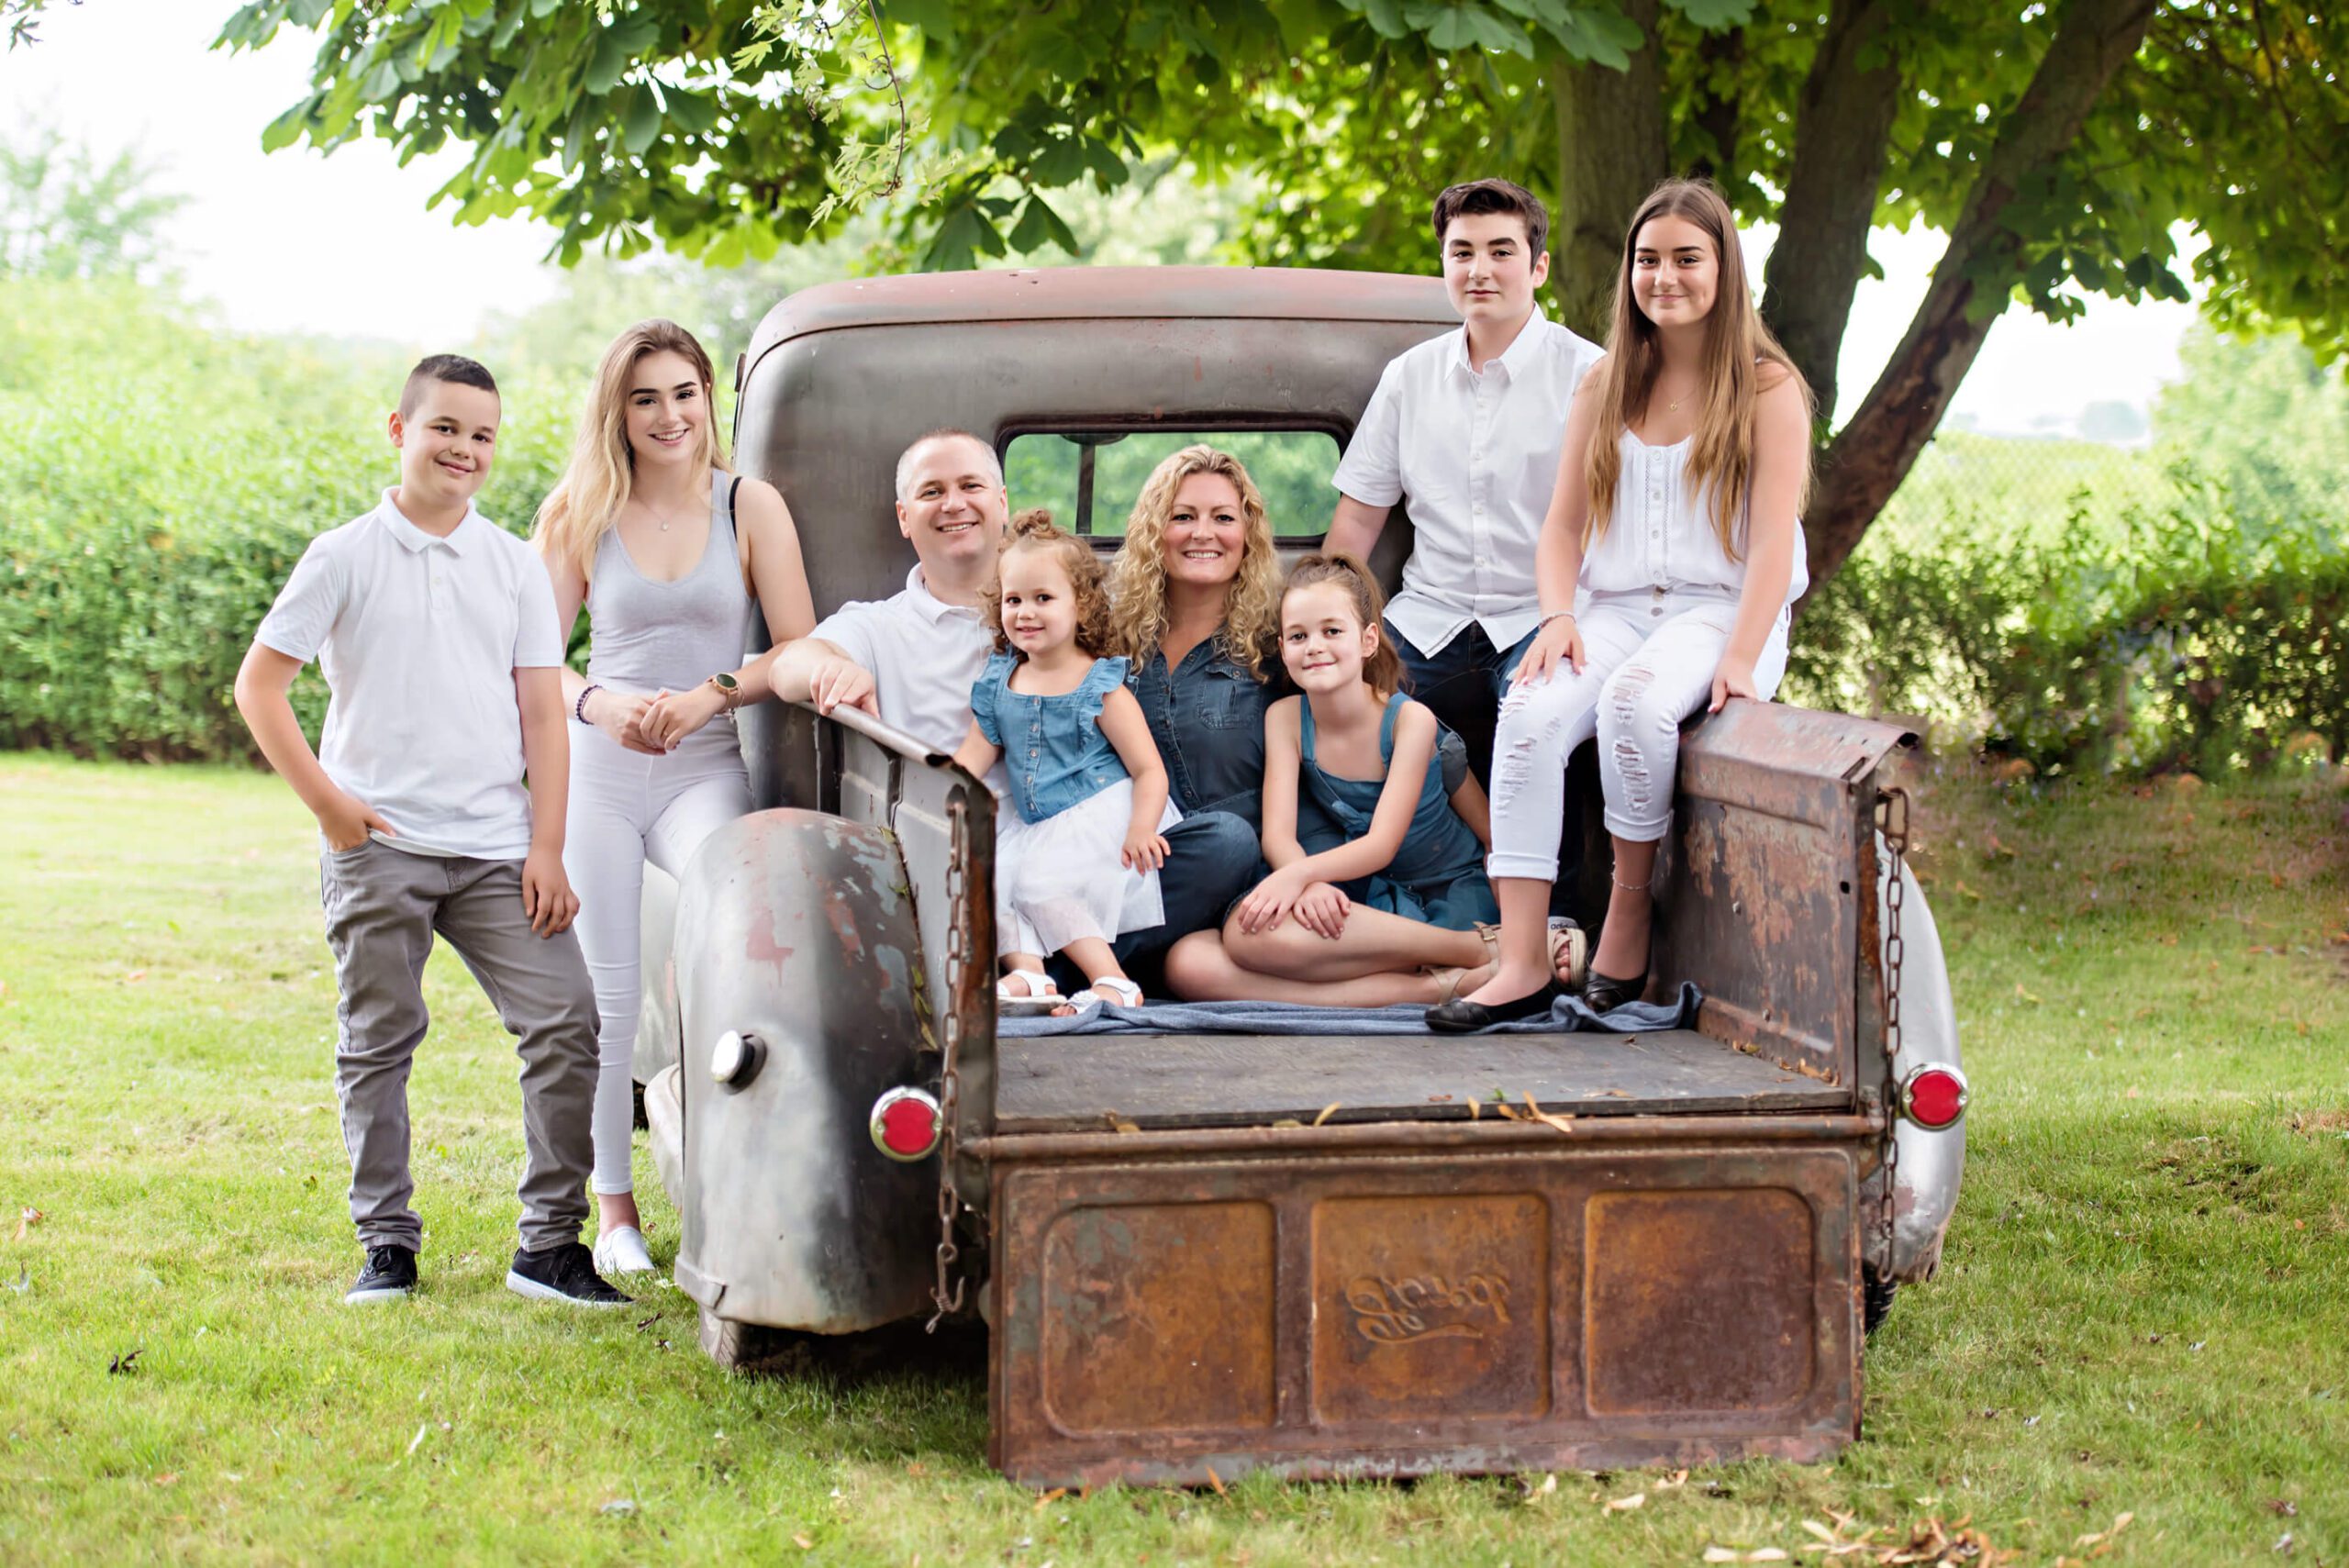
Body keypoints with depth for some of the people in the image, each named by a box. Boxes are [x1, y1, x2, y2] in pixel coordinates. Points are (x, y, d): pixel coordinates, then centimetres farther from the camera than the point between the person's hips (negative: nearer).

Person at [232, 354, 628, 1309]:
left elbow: (543, 714, 9)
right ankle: (386, 1245, 14)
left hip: (495, 851, 2)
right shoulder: (345, 558, 3)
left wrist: (547, 850, 1)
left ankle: (550, 1245, 2)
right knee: (377, 1044, 3)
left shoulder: (516, 567, 11)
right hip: (378, 845, -2)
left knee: (566, 1023, -6)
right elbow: (258, 684, 3)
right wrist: (326, 801, -5)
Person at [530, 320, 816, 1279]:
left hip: (706, 770, -1)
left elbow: (800, 650, 1)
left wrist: (712, 693, -15)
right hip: (596, 769, 1)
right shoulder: (581, 516, 7)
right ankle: (613, 1206, 13)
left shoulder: (750, 507, 4)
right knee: (606, 992, 1)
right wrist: (600, 703, -14)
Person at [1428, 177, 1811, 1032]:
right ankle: (1521, 966, -34)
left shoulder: (1767, 388, 2)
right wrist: (1558, 617, -6)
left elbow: (1772, 542, -6)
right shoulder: (1606, 385, 16)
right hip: (1614, 609, 4)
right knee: (1531, 715, -28)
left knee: (1634, 699, -37)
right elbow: (1563, 523, 14)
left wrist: (1739, 660, -19)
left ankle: (1630, 907, -16)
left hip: (1719, 610, -4)